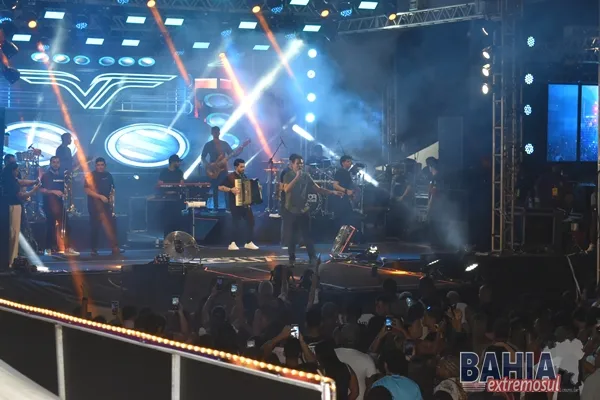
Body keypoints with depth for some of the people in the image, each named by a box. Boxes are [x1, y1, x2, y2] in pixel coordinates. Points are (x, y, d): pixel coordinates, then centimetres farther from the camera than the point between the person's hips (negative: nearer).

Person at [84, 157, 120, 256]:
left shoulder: (108, 175, 12)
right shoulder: (90, 176, -3)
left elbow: (112, 189, 20)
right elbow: (87, 190, -12)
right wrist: (100, 196, -19)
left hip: (107, 205, 4)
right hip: (95, 206, -4)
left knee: (112, 226, -4)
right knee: (95, 228, -1)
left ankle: (115, 248, -2)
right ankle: (94, 250, 7)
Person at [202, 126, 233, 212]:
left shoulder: (224, 144, 9)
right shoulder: (208, 145, 3)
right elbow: (203, 157, 2)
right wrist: (206, 164, -15)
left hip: (223, 168, 1)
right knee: (215, 188, -1)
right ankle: (215, 207, 4)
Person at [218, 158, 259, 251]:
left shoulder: (244, 176, 13)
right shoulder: (230, 177, -9)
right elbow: (220, 187, -14)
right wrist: (231, 189, -26)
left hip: (245, 204, 7)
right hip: (235, 205, -7)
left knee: (251, 222, 4)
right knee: (236, 224, -6)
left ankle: (248, 243, 13)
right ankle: (232, 244, 2)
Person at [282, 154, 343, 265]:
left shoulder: (306, 176, 4)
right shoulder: (288, 176, -4)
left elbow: (318, 188, 3)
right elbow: (286, 189, -21)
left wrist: (333, 192, -8)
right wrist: (296, 177, -26)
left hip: (303, 210, 2)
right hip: (291, 211, -2)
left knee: (307, 235, 1)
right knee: (291, 236, 2)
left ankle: (313, 258, 4)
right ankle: (291, 258, 12)